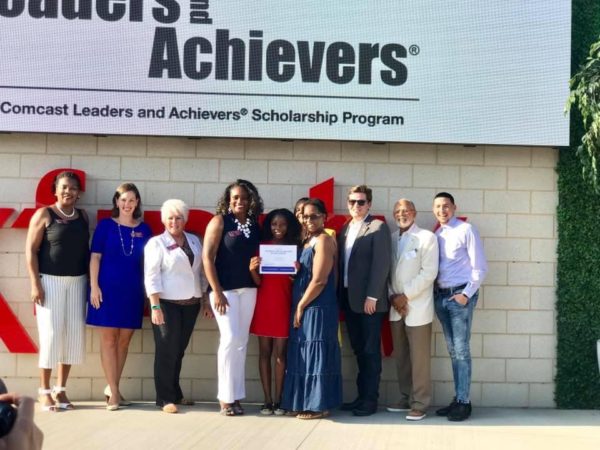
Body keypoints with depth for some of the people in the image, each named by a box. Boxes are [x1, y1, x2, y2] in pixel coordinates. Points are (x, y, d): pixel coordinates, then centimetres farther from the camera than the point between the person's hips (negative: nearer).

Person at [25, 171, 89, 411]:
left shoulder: (83, 216, 10)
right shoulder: (44, 214, -3)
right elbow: (31, 250, -6)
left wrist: (90, 280, 5)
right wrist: (35, 283, -12)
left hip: (77, 282, 4)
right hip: (50, 281, -4)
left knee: (74, 333, 1)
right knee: (51, 333, -5)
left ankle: (60, 390, 12)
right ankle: (44, 392, 5)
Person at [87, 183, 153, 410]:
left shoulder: (143, 229, 7)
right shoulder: (106, 225, 0)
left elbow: (146, 261, 10)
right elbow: (95, 256, -2)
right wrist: (94, 286, -10)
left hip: (132, 290, 3)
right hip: (108, 287, -3)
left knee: (124, 339, 7)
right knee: (108, 338, -1)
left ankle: (112, 387, 19)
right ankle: (114, 392, 4)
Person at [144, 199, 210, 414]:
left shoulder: (194, 241, 13)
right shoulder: (156, 243, -3)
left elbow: (201, 272, 17)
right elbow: (151, 277, -9)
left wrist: (206, 301, 13)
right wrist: (155, 307, -17)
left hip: (190, 304, 5)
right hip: (167, 304, -5)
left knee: (179, 350, 11)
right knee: (166, 351, -3)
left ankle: (175, 393, 22)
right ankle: (165, 398, 3)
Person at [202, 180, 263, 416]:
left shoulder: (255, 225, 10)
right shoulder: (220, 221, -3)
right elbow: (208, 257, -8)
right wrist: (216, 291, -13)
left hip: (249, 289, 5)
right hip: (225, 289, -5)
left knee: (242, 342, 7)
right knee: (231, 339, -9)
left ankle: (236, 395, 13)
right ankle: (226, 397, 1)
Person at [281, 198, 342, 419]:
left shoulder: (324, 240, -11)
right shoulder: (307, 241, 17)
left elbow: (320, 280, -17)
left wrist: (300, 306, -12)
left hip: (318, 308, -9)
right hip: (305, 308, 9)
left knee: (316, 354, -5)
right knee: (305, 355, 10)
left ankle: (319, 406, 1)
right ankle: (307, 403, 16)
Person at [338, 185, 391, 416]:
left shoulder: (378, 227, -5)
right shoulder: (344, 229, 15)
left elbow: (381, 264, -13)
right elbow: (342, 264, 14)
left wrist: (372, 296, -17)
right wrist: (341, 295, 5)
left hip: (369, 300, -6)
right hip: (349, 299, 6)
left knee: (370, 351, 0)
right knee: (359, 350, 11)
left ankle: (370, 400, 5)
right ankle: (361, 396, 17)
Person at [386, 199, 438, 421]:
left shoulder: (427, 237, -5)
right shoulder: (391, 239, 11)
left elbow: (429, 272, -11)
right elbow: (387, 271, 12)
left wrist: (406, 295, -13)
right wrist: (393, 297, -2)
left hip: (417, 307, -5)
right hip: (396, 307, 5)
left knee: (419, 358, -3)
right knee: (400, 357, 10)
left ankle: (420, 404, 2)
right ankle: (405, 398, 20)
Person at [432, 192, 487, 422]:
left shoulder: (466, 230, -6)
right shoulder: (436, 235, 12)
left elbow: (480, 268, -8)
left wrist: (466, 294, -13)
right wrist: (433, 292, 1)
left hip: (460, 295, -6)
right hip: (440, 296, 6)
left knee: (461, 350, -5)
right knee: (452, 350, 10)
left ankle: (463, 402, 1)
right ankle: (457, 399, 16)